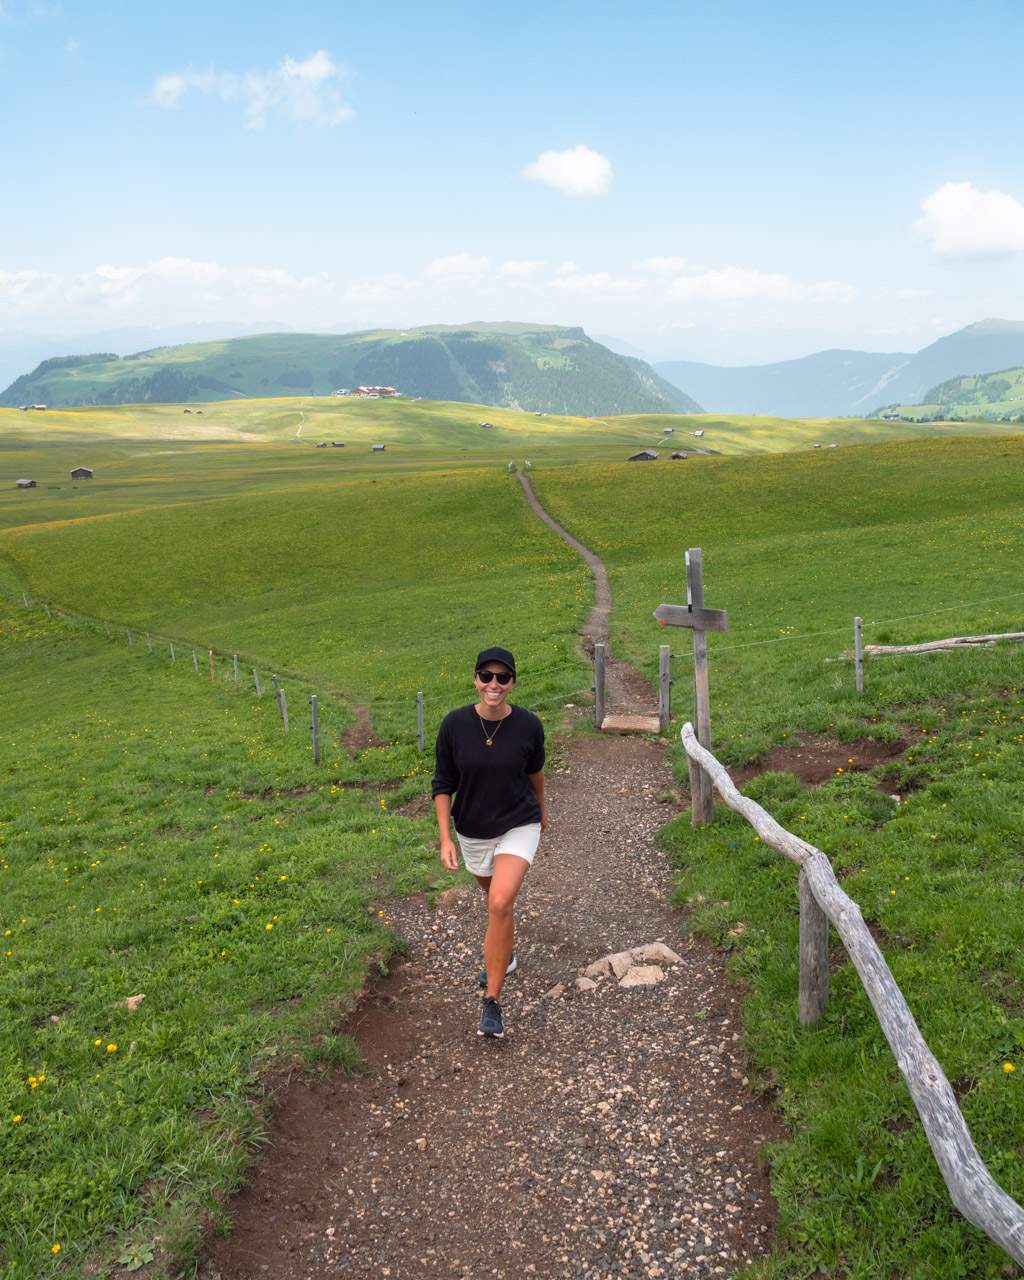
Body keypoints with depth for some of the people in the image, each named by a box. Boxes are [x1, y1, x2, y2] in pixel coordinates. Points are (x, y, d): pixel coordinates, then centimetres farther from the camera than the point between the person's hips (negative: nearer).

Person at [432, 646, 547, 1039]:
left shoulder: (528, 725, -16)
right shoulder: (454, 724, -16)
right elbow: (442, 785, -7)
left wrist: (542, 809, 20)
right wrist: (445, 838, -14)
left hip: (519, 825, -2)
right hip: (473, 830, 2)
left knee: (500, 903, -22)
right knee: (495, 898, 24)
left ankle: (492, 1001, -11)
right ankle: (503, 955, 55)